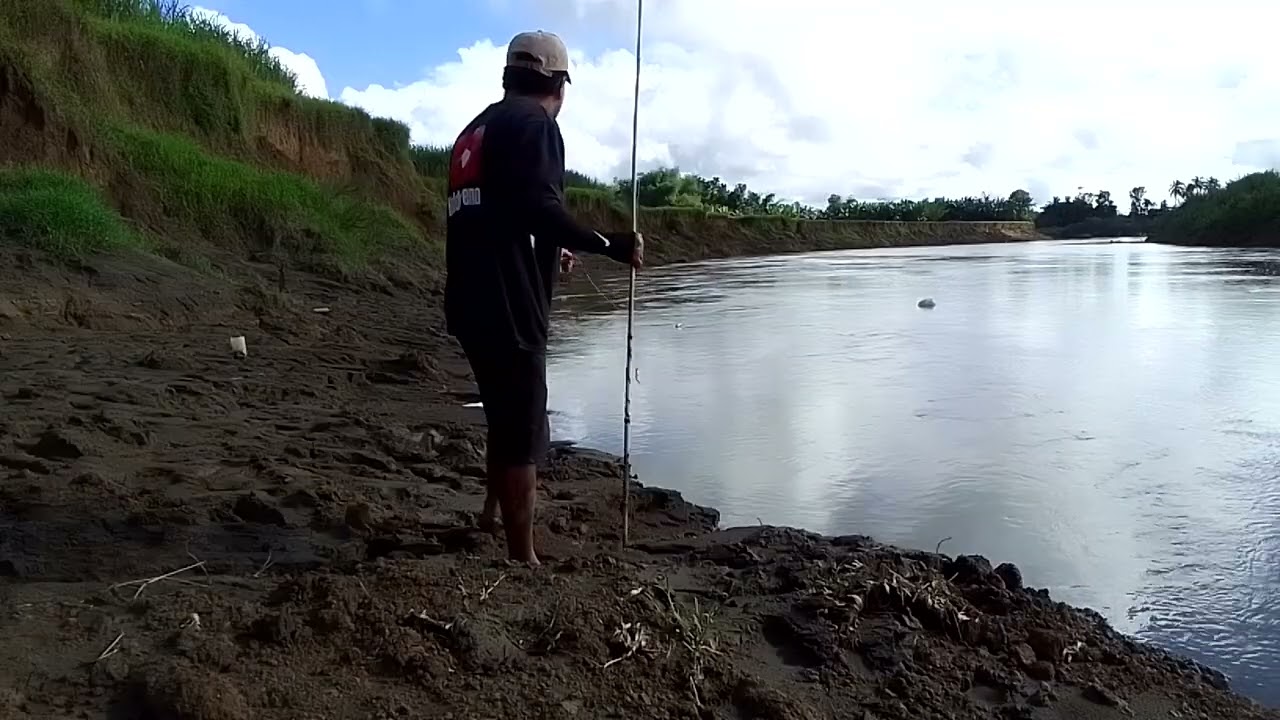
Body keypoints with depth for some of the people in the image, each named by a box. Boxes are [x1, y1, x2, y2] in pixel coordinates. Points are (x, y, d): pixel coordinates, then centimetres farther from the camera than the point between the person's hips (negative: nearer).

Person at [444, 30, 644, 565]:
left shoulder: (477, 129, 23)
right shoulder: (534, 122, -7)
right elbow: (539, 208, -22)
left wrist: (550, 252, 35)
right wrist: (609, 245, -16)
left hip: (472, 301, 10)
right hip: (508, 305, -10)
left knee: (506, 414, 26)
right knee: (523, 430, -2)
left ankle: (494, 510, 43)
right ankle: (522, 558, 5)